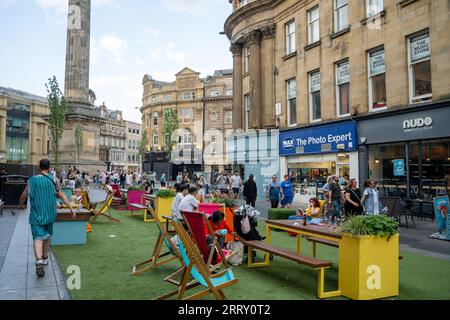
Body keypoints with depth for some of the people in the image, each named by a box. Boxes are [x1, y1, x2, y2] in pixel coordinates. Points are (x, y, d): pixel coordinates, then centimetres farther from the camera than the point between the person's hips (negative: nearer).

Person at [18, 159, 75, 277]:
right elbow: (62, 195, -7)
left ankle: (39, 261, -26)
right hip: (49, 213, 2)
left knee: (38, 237, -6)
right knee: (47, 234, 20)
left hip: (36, 214, -2)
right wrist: (71, 208, -5)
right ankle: (45, 258, 33)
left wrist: (20, 205, 26)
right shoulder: (53, 180, -3)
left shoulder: (31, 180, -2)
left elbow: (23, 196, 6)